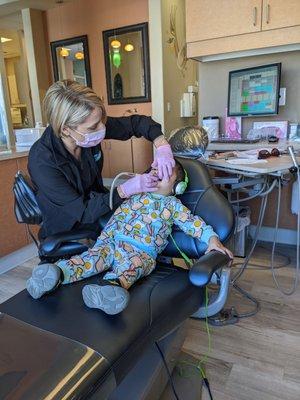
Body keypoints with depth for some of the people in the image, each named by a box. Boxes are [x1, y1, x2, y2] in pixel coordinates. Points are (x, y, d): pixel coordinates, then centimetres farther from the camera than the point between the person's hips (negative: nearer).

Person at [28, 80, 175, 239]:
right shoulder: (41, 160, -30)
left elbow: (136, 122, -4)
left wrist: (162, 145, -21)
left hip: (98, 205, 6)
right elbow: (82, 212, -25)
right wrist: (125, 190, -32)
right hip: (66, 232, -5)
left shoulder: (92, 126, -17)